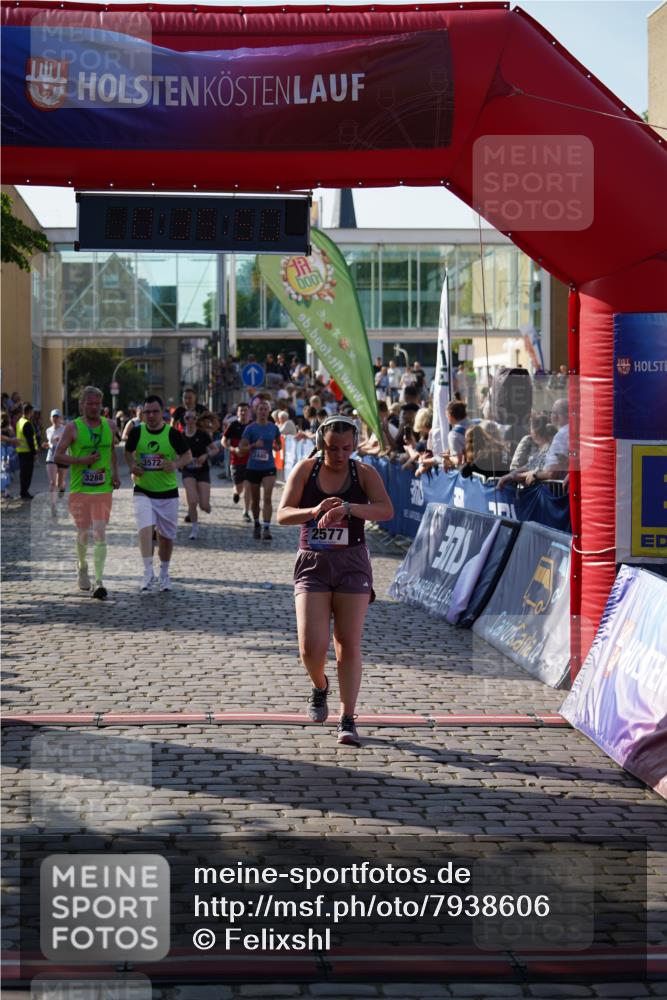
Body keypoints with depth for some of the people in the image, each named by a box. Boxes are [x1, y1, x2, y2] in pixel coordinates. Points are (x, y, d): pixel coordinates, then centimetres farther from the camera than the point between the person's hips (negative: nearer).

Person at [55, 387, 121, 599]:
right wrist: (82, 460, -17)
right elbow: (58, 455, -4)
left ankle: (99, 582, -12)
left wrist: (115, 473, 11)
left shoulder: (110, 425, 8)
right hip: (79, 489, -1)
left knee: (100, 533, -8)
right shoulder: (73, 428, -3)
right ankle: (82, 566, 37)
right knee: (83, 533, 8)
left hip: (103, 489, 2)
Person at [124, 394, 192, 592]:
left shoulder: (173, 434, -8)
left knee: (166, 536, 12)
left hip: (168, 493, 1)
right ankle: (148, 573, -15)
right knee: (145, 529, -22)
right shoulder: (136, 432, -4)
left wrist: (175, 464, -20)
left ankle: (164, 573, 33)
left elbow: (188, 456, 1)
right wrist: (132, 465, -9)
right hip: (143, 492, -1)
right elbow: (128, 452, 12)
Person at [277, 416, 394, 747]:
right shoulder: (306, 469, 0)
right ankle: (319, 687, 25)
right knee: (311, 646, -9)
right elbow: (282, 514, -8)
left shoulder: (364, 473, -3)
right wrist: (315, 511, -28)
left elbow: (386, 510, -18)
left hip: (352, 564, 0)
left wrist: (347, 508, -33)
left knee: (349, 645, -2)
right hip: (312, 563, 0)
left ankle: (348, 720, 5)